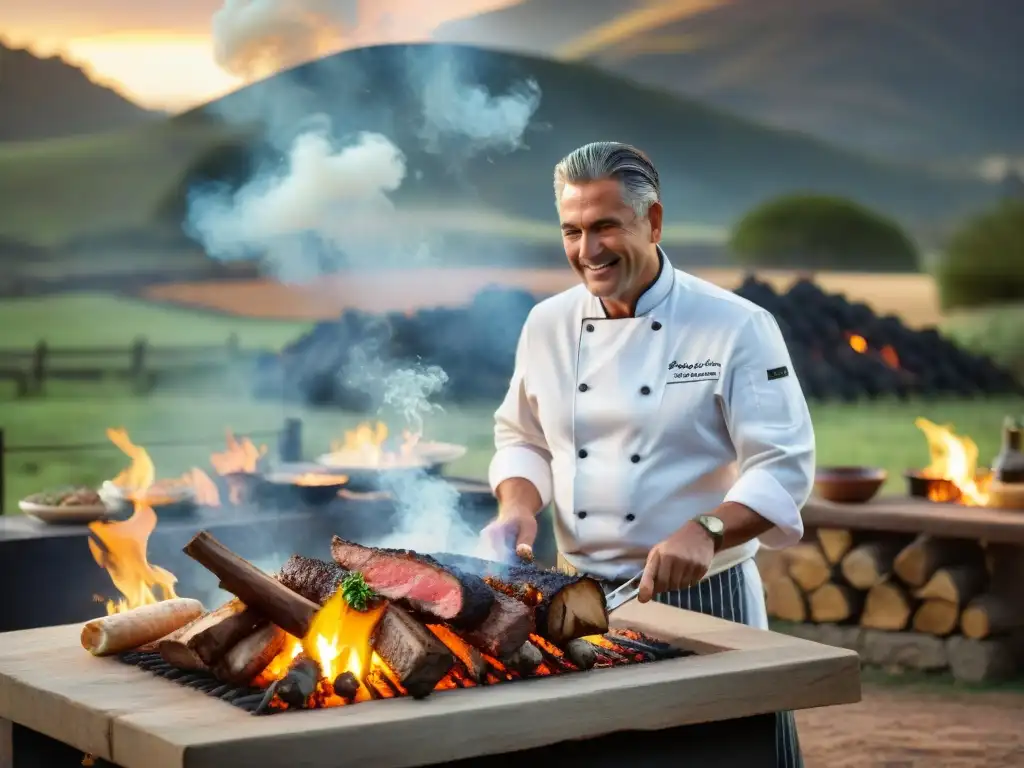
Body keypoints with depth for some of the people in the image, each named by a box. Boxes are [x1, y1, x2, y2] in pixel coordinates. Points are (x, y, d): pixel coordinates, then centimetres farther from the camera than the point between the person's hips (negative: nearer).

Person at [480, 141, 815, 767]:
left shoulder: (736, 327, -10)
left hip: (703, 596, -4)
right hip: (580, 599, 4)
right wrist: (519, 506, -4)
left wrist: (707, 530, -29)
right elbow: (521, 438, 16)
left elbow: (784, 468, -14)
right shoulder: (548, 325, 5)